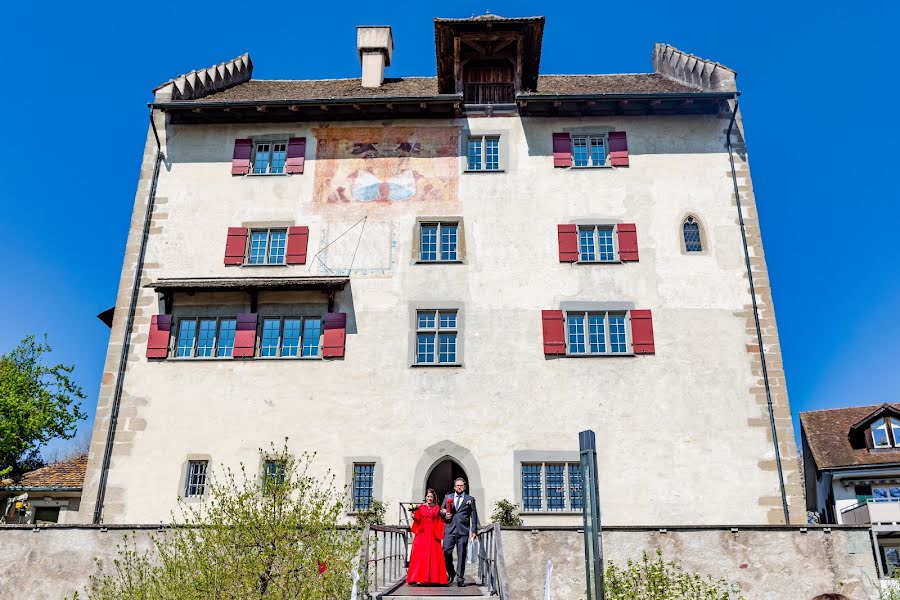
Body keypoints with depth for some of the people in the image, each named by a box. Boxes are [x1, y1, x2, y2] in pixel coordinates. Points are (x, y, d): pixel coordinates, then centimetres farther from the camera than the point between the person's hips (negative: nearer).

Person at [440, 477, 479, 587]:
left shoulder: (470, 499, 12)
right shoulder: (447, 497, 17)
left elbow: (473, 515, 9)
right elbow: (441, 510, 20)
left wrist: (474, 530, 2)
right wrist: (445, 514, -2)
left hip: (463, 530, -1)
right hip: (450, 529, 1)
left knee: (461, 555, -2)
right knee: (446, 551, -10)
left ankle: (460, 578, 7)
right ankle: (451, 572, 14)